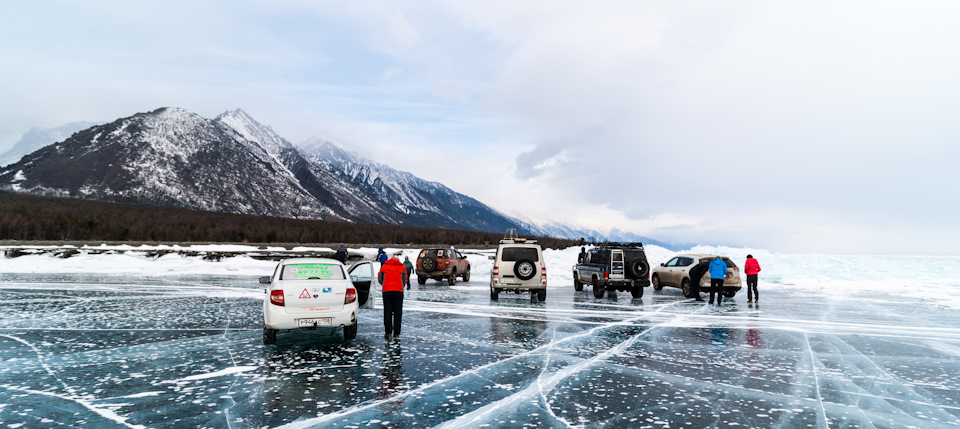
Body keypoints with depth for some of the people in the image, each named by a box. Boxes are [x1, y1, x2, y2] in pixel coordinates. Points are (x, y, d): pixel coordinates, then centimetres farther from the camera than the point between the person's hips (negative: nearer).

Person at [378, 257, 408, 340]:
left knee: (387, 312, 5)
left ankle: (388, 333, 2)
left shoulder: (384, 266, 13)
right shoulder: (402, 267, 13)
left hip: (387, 291, 0)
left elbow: (379, 278, 12)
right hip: (398, 291, 0)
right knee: (397, 313, 3)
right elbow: (405, 280, 10)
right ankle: (396, 334, 2)